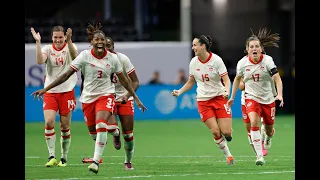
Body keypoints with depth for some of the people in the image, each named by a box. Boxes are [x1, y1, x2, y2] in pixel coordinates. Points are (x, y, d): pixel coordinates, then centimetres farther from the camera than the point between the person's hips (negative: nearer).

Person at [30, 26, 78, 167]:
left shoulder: (70, 47, -2)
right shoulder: (48, 49, 2)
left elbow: (75, 56, -25)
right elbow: (40, 61, -18)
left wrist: (69, 41, -39)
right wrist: (38, 42, -23)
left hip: (67, 92, -1)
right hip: (50, 91, 1)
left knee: (65, 126, 2)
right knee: (49, 121, -15)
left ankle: (64, 158, 16)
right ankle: (52, 156, -8)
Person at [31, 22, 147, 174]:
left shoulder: (112, 58, -5)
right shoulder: (85, 56, -9)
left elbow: (123, 80, 7)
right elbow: (66, 75, -9)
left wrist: (136, 99, 9)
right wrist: (45, 89, -14)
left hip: (105, 95, -1)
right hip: (88, 97, 1)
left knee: (101, 126, -25)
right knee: (94, 131, 6)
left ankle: (96, 161, -23)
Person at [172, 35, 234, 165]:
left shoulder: (216, 60, -11)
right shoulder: (193, 63, 1)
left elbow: (226, 80, -10)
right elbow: (190, 82, 14)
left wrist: (227, 91, -29)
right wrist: (179, 92, -1)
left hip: (219, 97, -2)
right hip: (203, 100, 2)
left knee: (226, 133, -11)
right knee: (215, 132, -10)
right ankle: (228, 156, 8)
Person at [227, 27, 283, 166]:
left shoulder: (267, 61, -15)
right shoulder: (242, 63, -8)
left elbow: (277, 78, -20)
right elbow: (237, 79, 11)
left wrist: (279, 94, -35)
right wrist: (232, 97, 15)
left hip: (268, 99, 0)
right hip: (251, 97, 0)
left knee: (269, 129, 10)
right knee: (254, 122, -25)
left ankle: (268, 137, 52)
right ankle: (259, 156, -24)